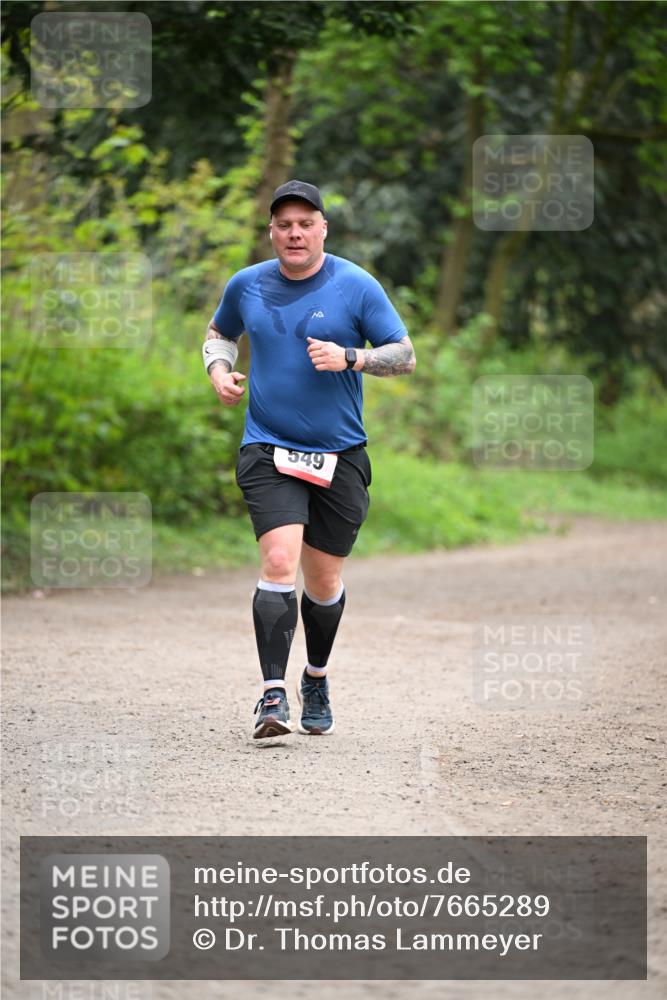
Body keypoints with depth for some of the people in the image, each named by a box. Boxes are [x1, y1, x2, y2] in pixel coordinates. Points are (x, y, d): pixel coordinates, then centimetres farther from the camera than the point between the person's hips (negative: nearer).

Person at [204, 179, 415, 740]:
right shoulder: (247, 285, 4)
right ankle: (273, 696, -21)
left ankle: (316, 679, 34)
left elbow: (405, 356, -2)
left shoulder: (357, 286, -3)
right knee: (279, 562, -20)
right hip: (269, 451, 0)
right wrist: (219, 370, 3)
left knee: (324, 582, 8)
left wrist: (349, 358, -18)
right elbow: (220, 333, 24)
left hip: (339, 456, 0)